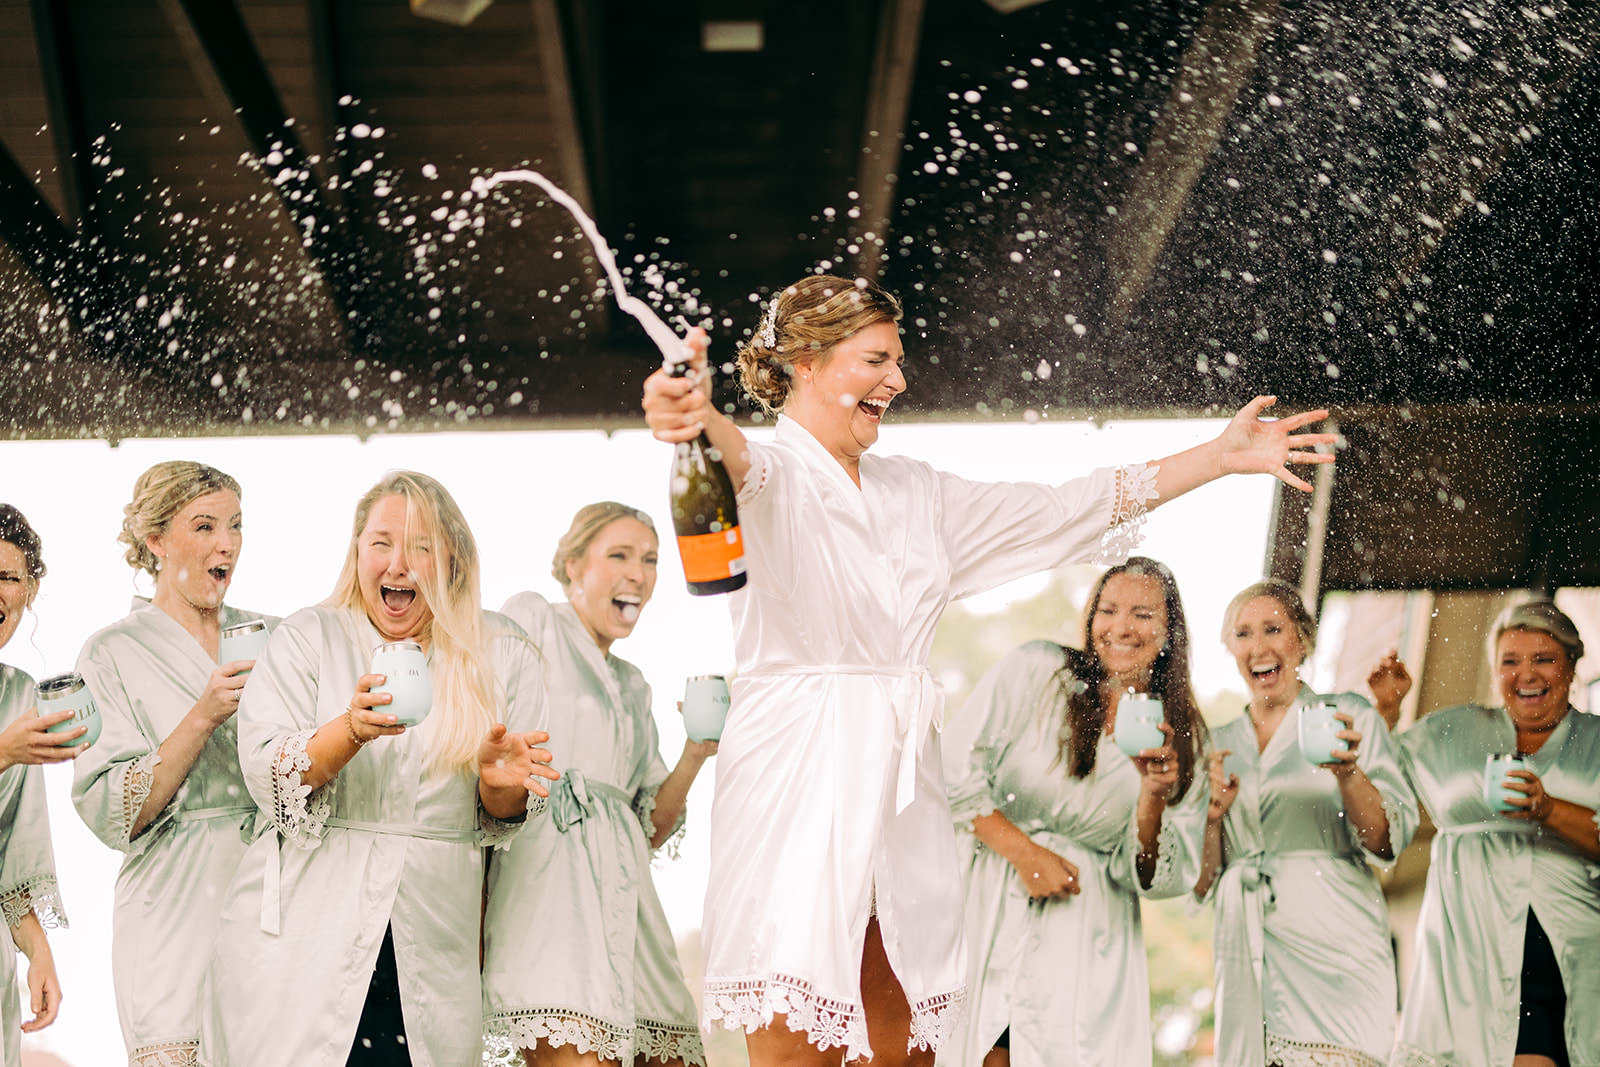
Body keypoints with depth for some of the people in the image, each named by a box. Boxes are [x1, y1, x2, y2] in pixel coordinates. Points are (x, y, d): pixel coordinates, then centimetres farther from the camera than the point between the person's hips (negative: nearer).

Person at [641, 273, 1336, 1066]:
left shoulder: (910, 491, 20)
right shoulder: (776, 475, -3)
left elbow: (1059, 510, 23)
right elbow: (744, 462, -28)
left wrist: (1222, 457, 21)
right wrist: (701, 424, -53)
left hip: (902, 782, 7)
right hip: (799, 777, -7)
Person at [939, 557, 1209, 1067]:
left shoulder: (1185, 741, 7)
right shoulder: (1035, 669, -1)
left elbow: (1158, 878, 4)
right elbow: (953, 771, -6)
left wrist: (1153, 797, -13)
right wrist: (1024, 852, -10)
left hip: (1087, 936, 2)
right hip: (991, 912, -2)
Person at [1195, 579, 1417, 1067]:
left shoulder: (1348, 718, 6)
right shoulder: (1218, 745, 16)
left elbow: (1389, 841, -4)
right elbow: (1199, 882, 14)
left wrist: (1347, 772, -19)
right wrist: (1211, 815, -3)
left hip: (1334, 954, -3)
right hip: (1247, 965, 3)